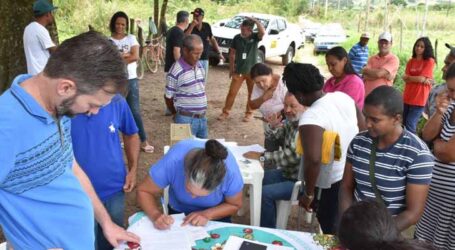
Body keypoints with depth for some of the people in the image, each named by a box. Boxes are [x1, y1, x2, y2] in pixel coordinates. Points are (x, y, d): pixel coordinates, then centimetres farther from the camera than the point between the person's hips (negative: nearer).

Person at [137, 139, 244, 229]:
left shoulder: (230, 171, -35)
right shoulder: (172, 161, -36)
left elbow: (234, 205, -15)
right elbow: (144, 191, -21)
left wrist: (207, 214, -30)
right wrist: (156, 215, -39)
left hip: (216, 215, 0)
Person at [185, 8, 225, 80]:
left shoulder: (207, 26, 2)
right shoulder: (189, 27, -8)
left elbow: (212, 39, 15)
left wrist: (219, 53, 16)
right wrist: (192, 26, -29)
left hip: (205, 59, 4)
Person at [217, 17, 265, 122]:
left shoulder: (255, 37, -7)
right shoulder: (237, 38, -2)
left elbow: (263, 32, -30)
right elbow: (232, 53, 5)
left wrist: (255, 21, -27)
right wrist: (231, 68, 5)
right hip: (238, 71, 1)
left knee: (252, 93, 10)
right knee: (232, 92, 2)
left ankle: (249, 113, 24)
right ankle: (225, 112, 12)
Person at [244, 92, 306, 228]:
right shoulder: (290, 121, 3)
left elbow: (293, 155, -30)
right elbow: (272, 138, 14)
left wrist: (262, 155, -24)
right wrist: (272, 125, -10)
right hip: (287, 172, 10)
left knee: (265, 192, -21)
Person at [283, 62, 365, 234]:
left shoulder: (310, 118, -28)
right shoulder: (343, 97, -4)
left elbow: (313, 160, -33)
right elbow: (362, 129, 7)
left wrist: (308, 194, -20)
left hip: (336, 183, -8)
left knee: (332, 231, 14)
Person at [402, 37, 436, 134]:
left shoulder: (429, 61, -6)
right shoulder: (411, 61, 9)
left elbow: (422, 78, -15)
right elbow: (405, 79, -2)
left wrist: (408, 77, 0)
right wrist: (422, 80, -12)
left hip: (419, 99, -6)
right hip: (407, 97, 6)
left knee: (410, 125, -8)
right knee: (403, 124, 12)